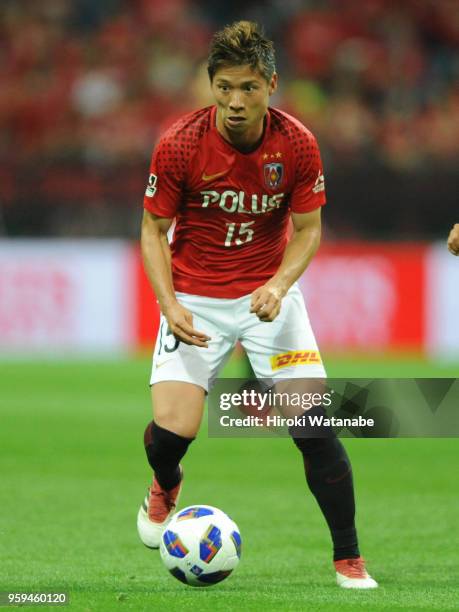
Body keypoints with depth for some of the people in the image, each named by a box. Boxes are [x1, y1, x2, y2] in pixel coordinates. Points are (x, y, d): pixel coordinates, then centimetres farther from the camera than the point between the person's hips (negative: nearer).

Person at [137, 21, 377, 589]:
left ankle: (349, 562, 2)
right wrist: (170, 305, -19)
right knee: (172, 430, -14)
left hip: (269, 294, 1)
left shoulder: (297, 144, -13)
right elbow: (153, 229, -5)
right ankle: (165, 485, 26)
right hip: (195, 299, -1)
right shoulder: (179, 144, -16)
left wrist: (279, 284, -21)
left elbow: (307, 229, -2)